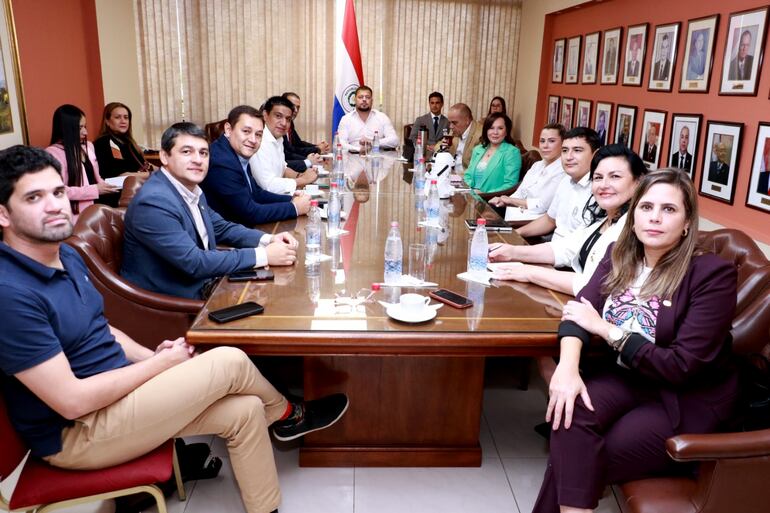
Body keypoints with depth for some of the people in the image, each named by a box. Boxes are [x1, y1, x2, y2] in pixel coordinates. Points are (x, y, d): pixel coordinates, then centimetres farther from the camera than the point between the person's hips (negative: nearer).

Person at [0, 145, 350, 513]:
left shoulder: (66, 256, 4)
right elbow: (72, 401, -26)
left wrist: (152, 357, -2)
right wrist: (161, 363, -15)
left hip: (117, 391, 8)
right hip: (77, 432, -8)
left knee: (245, 410, -2)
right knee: (230, 362, -14)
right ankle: (289, 415, 17)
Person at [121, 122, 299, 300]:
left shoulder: (192, 190, 4)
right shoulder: (154, 201, -23)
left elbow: (221, 228, 14)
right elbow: (194, 263, -26)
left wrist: (267, 239, -4)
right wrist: (263, 255, -24)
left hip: (204, 287, 8)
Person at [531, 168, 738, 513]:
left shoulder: (713, 273, -15)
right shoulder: (619, 255, 1)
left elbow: (682, 366, -20)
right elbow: (579, 310, -9)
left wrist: (607, 329, -19)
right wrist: (568, 365, -30)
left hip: (688, 399, -4)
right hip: (628, 375, 4)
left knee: (585, 457, -22)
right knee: (571, 412, -26)